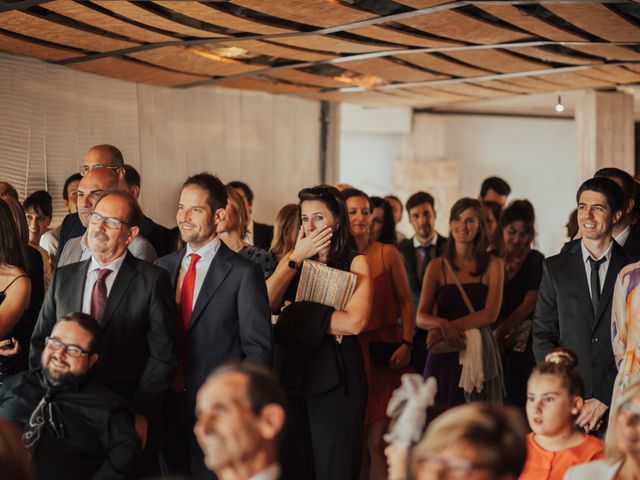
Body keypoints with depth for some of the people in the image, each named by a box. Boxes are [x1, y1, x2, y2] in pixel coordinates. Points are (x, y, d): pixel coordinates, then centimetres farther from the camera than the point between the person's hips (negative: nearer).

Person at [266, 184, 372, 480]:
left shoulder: (355, 263, -1)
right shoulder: (292, 260, 11)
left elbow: (354, 322, -16)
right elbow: (264, 304, -5)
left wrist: (297, 314, -8)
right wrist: (297, 258, -6)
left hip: (336, 380, -4)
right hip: (291, 375, 4)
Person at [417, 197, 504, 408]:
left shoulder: (493, 265, 4)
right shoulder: (437, 266, 8)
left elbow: (490, 314, -6)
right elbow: (421, 317, 0)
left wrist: (453, 325, -16)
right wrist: (443, 325, -20)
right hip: (442, 357, 1)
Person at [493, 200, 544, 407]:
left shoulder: (535, 261, -1)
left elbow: (529, 304, -7)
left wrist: (502, 330, -11)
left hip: (522, 341, -3)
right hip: (492, 337, 3)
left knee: (516, 396, -5)